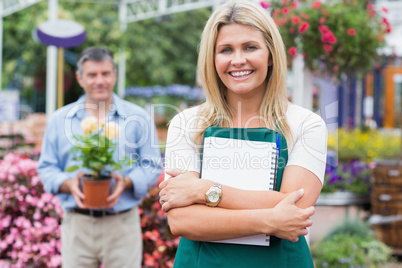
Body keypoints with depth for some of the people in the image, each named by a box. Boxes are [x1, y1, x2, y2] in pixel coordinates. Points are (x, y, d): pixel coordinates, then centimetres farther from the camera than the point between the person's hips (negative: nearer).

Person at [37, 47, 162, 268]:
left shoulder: (138, 117, 5)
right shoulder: (59, 120, 10)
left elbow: (152, 166, 4)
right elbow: (46, 168, 9)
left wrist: (127, 182, -16)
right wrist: (68, 184, -11)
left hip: (122, 224, -1)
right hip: (76, 224, 1)